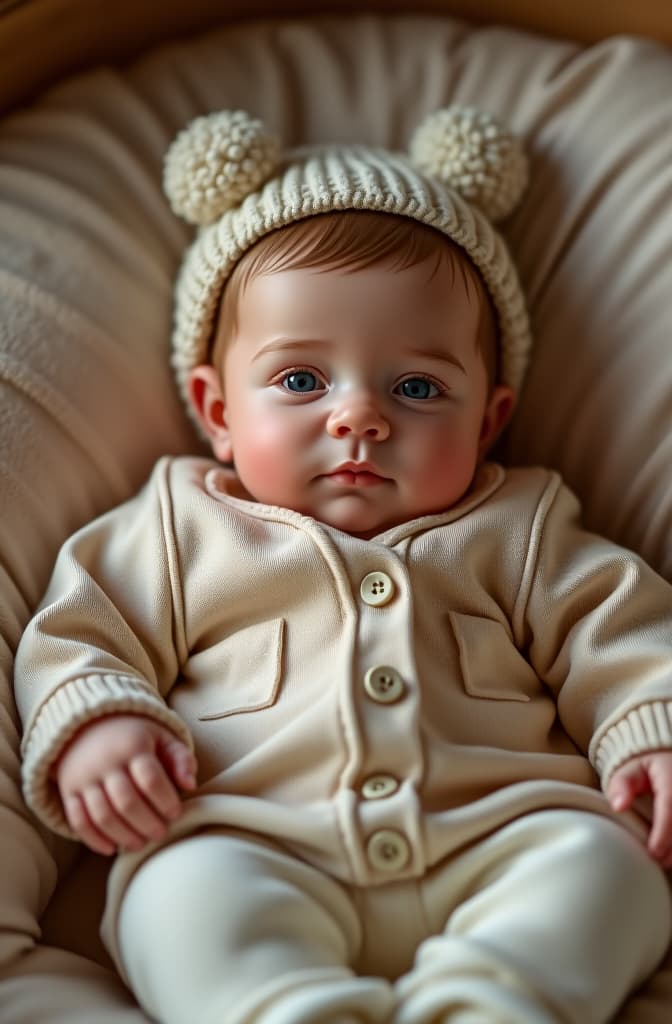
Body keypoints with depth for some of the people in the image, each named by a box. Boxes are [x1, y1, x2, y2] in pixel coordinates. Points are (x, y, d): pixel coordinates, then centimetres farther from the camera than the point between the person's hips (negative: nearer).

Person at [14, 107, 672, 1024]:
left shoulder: (519, 535, 17)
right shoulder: (181, 532, 16)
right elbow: (78, 634, 15)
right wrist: (95, 724, -5)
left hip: (496, 849, 2)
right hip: (254, 852, -1)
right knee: (184, 887, -29)